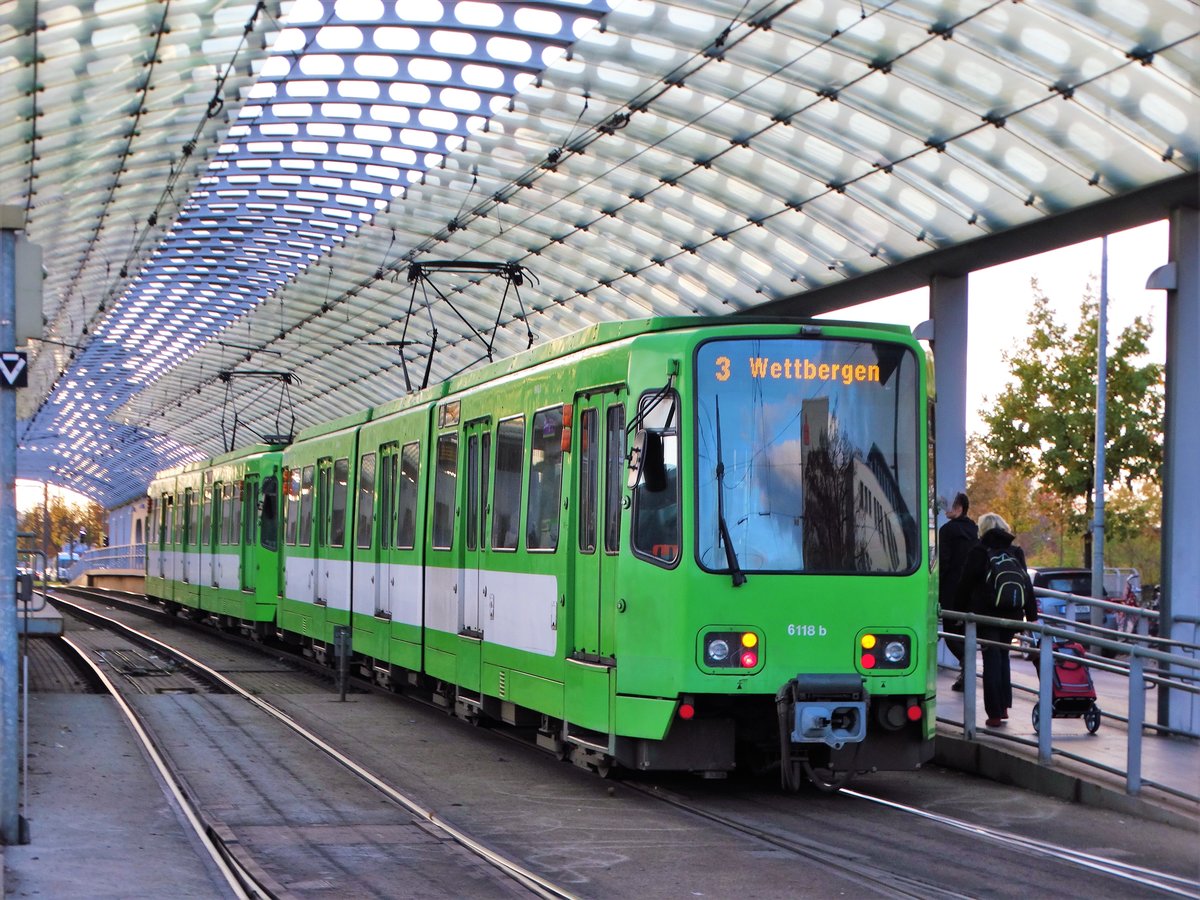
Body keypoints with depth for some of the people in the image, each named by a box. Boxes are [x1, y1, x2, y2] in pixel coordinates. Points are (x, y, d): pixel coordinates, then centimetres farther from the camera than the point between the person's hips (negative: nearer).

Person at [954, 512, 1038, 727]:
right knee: (1003, 657, 18)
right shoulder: (1016, 553, 6)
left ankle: (995, 713, -4)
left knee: (991, 661, -2)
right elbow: (1027, 585, 7)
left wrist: (961, 610, 8)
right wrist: (1031, 615, 9)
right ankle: (1004, 706, 17)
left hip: (985, 614, -4)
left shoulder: (978, 553, -5)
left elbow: (965, 585, -3)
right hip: (1011, 616, 4)